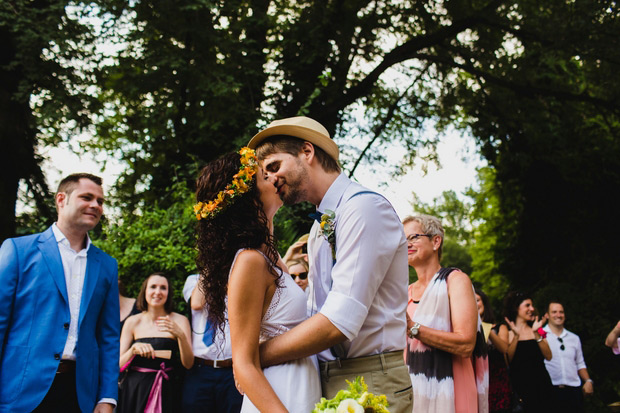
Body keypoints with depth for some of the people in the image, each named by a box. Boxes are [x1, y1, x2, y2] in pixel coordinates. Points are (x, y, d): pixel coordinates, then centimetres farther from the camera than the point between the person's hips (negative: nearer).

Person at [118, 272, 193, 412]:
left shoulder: (180, 320, 2)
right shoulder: (133, 322, 4)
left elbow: (188, 364, -7)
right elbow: (118, 365, 1)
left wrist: (181, 335, -22)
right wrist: (134, 348, -18)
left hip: (167, 392, -1)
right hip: (136, 390, 1)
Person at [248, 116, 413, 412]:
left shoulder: (365, 207, -16)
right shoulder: (319, 228, 14)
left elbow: (339, 322, -24)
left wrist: (255, 356, -15)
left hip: (368, 384, -8)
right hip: (326, 379, 8)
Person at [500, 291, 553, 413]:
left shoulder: (537, 329, 13)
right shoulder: (506, 331, 2)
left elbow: (548, 356, 0)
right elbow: (506, 361, -10)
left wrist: (536, 334, -9)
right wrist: (516, 336, -16)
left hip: (541, 383, 3)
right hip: (520, 384, -3)